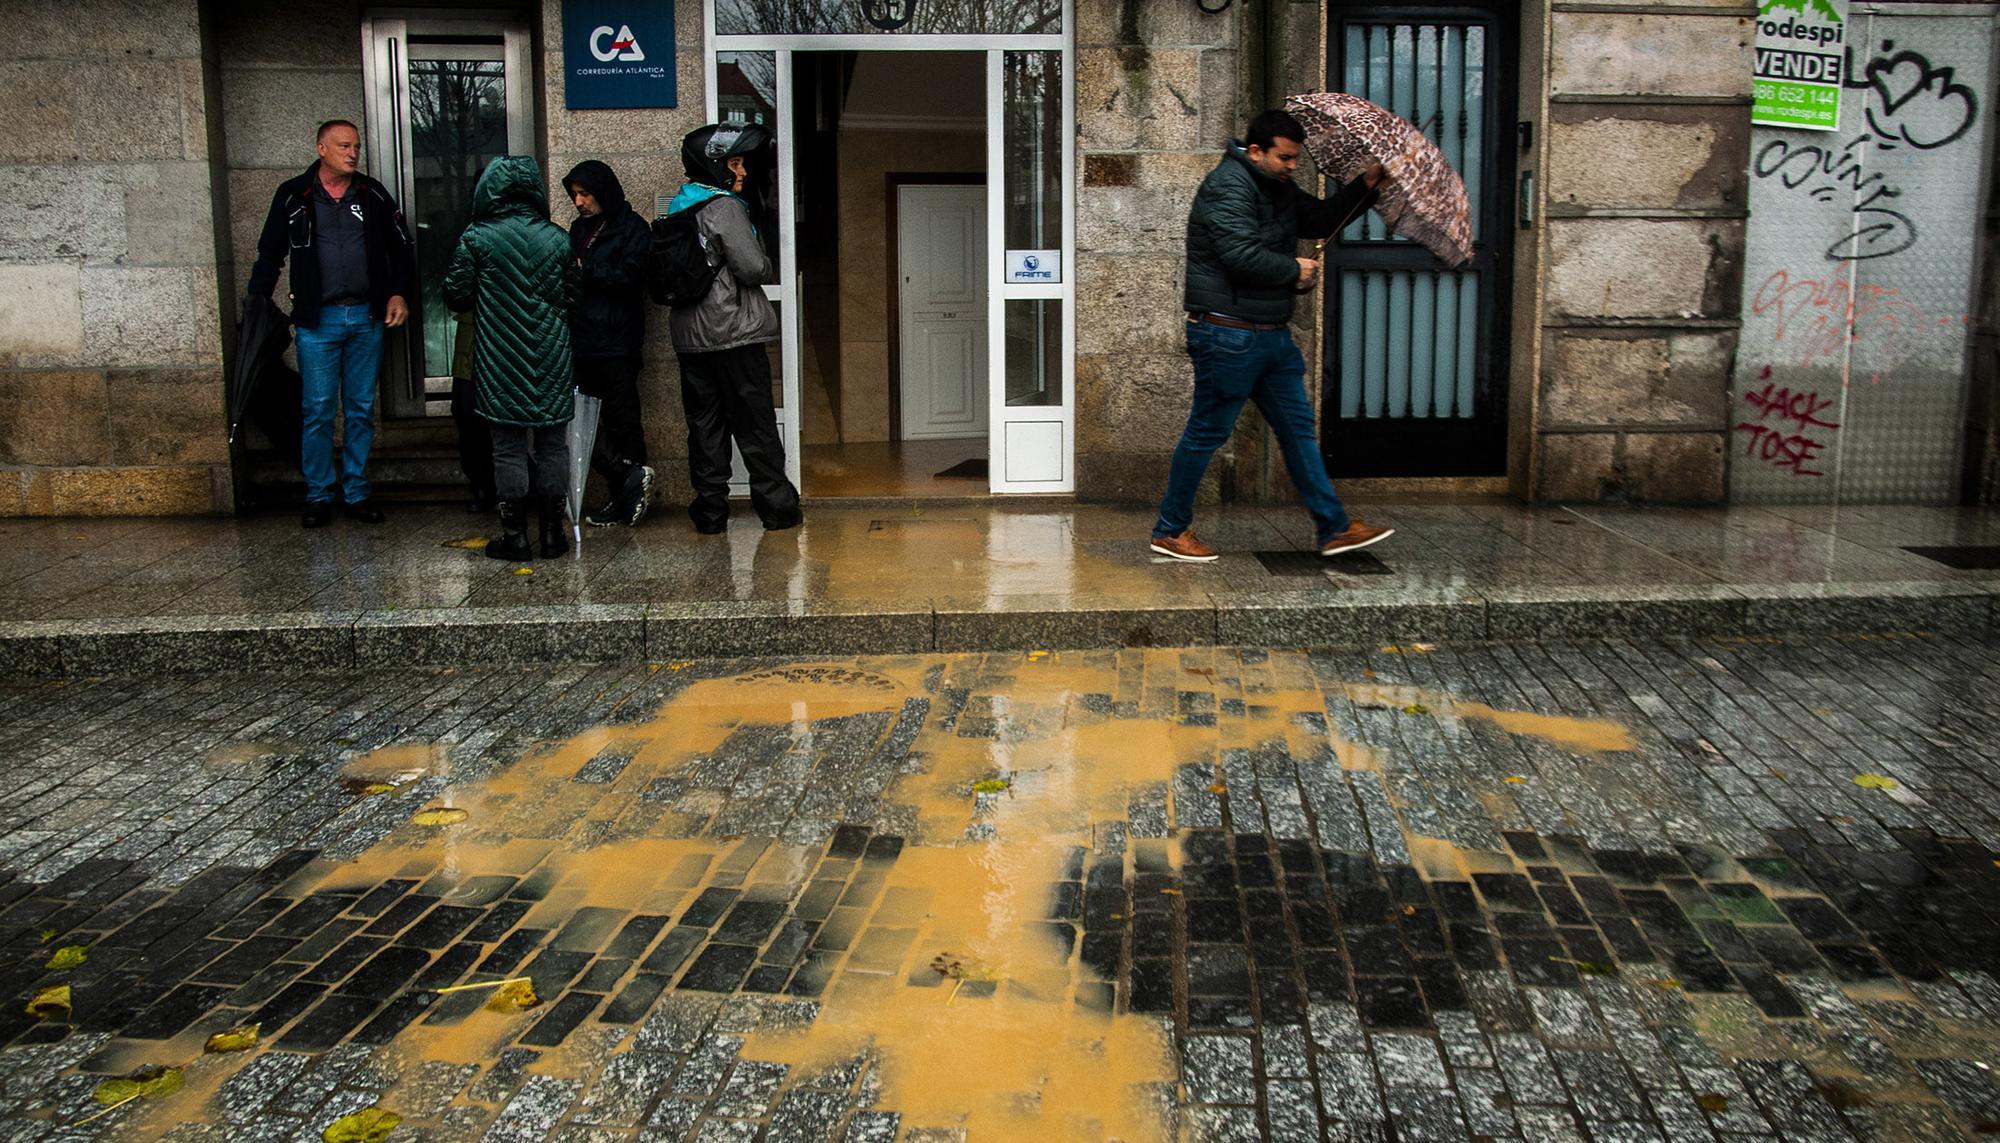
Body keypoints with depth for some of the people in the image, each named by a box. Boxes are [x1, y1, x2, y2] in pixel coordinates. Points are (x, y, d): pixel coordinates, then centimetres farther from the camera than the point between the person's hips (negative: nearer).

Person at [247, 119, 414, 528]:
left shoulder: (373, 195, 8)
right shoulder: (293, 196, 3)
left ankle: (357, 494, 15)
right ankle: (318, 496, 7)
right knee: (317, 410, -2)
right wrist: (257, 303, 0)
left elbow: (401, 246, 15)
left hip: (367, 318, 2)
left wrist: (399, 293, 4)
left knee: (362, 409, 7)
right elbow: (270, 253, 8)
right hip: (317, 320, -2)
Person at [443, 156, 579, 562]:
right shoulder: (557, 238, 1)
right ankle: (553, 531, 12)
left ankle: (515, 535, 7)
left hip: (501, 361, -2)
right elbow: (572, 297, 7)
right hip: (552, 361, 2)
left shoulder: (476, 238, -6)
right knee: (552, 445, 8)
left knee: (509, 447, 4)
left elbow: (456, 295, -2)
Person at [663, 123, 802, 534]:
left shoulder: (678, 209, 13)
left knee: (704, 424, 8)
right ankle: (776, 506, 6)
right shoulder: (725, 208, -11)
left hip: (690, 338, 7)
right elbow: (753, 268, -15)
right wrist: (764, 264, 5)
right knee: (755, 425, 1)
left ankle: (710, 510, 9)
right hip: (734, 334, -7)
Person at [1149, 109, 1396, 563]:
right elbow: (1240, 254, -25)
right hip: (1227, 334, -10)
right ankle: (1170, 530, 12)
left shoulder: (1278, 190, 17)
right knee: (1207, 432, -1)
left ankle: (1334, 528, 15)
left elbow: (1320, 219, 28)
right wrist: (1294, 270, -11)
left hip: (1271, 334, 10)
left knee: (1298, 428, 10)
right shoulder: (1228, 186, -14)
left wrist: (1364, 187, 14)